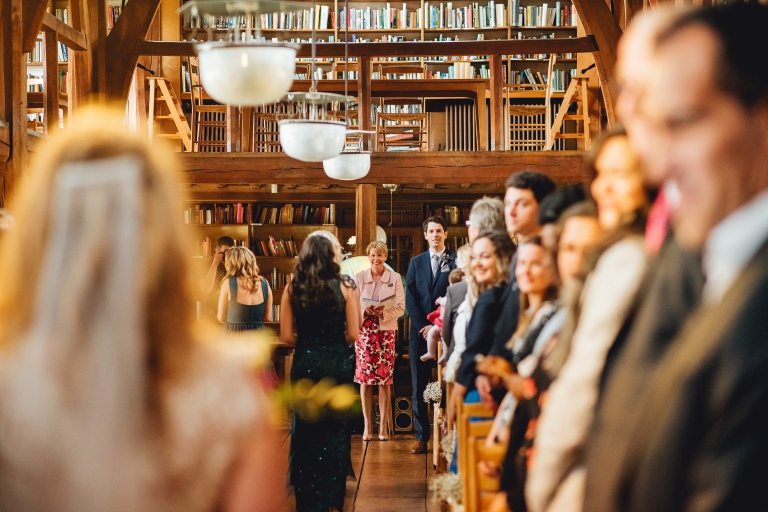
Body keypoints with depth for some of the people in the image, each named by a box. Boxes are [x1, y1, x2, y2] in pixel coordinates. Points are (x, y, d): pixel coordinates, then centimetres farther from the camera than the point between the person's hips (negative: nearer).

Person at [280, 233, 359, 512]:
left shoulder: (293, 288, -5)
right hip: (338, 364, -1)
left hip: (305, 364, 1)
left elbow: (287, 336, -5)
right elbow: (353, 334, -8)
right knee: (336, 429, 12)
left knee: (306, 430, 11)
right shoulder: (345, 287, -8)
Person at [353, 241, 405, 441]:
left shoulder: (395, 278, 3)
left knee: (385, 379, -1)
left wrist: (384, 312, -17)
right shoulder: (359, 277, 5)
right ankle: (367, 426, 5)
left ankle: (383, 426, 4)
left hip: (386, 331, 0)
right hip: (365, 331, 1)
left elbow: (401, 307, 0)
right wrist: (365, 311, -17)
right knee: (365, 378, -1)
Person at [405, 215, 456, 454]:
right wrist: (423, 326, -5)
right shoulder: (416, 262, 13)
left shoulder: (456, 261, 3)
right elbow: (410, 299, 7)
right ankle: (422, 437, 5)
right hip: (420, 333, 3)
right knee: (419, 387, 2)